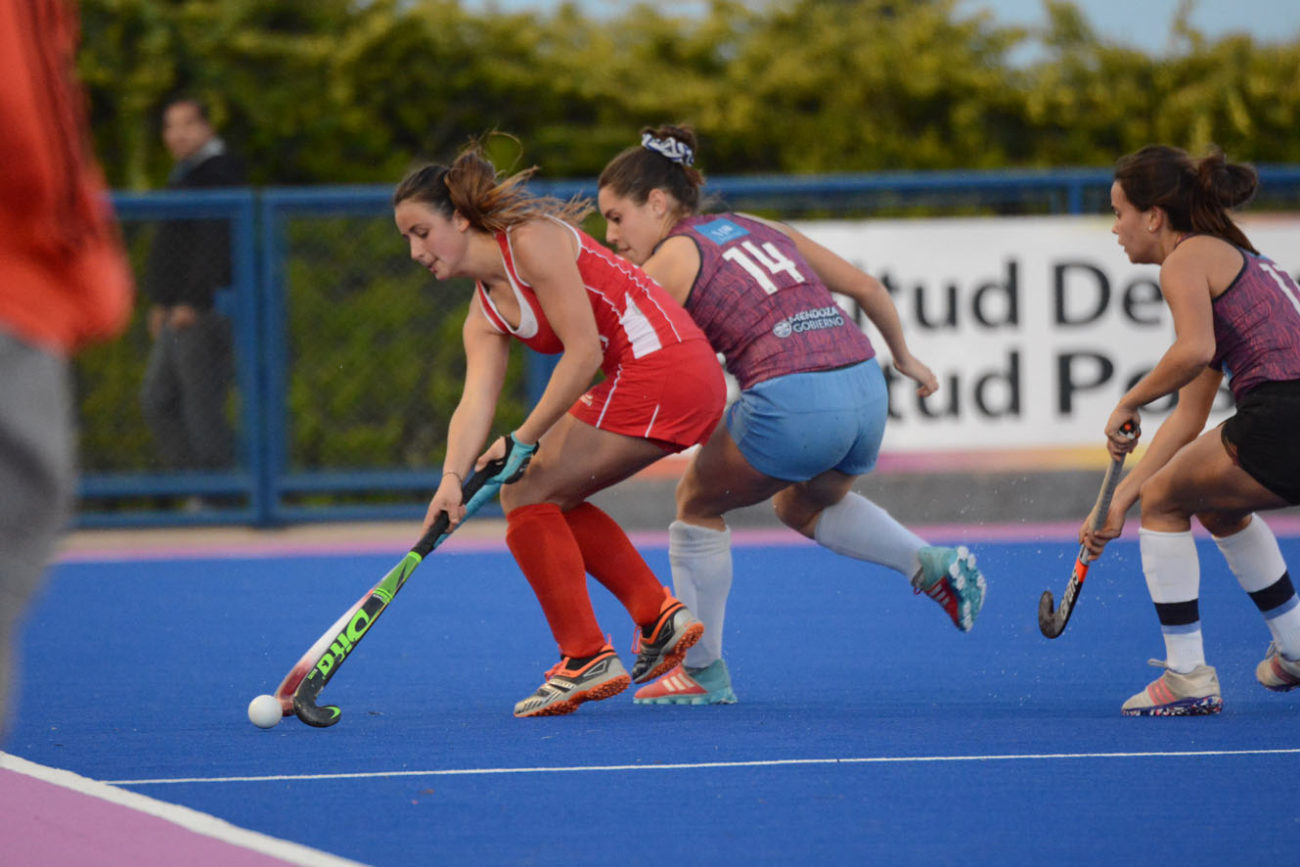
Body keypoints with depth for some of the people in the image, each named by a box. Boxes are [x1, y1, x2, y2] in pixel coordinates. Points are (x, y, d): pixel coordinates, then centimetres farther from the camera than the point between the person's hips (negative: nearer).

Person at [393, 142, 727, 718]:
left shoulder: (534, 240, -11)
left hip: (661, 368, -10)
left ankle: (586, 660, -4)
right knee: (549, 500, 18)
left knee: (526, 494, -5)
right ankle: (659, 617, 15)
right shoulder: (484, 317, 14)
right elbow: (475, 401, -1)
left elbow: (583, 353, -16)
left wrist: (524, 442, -14)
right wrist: (453, 477, -20)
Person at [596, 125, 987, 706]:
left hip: (790, 402, -7)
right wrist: (903, 356, 39)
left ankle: (704, 673, 21)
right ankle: (933, 565, 15)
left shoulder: (670, 261, 3)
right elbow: (866, 287, 24)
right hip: (867, 390, 7)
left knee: (697, 504, 18)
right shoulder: (760, 230, 22)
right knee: (801, 505, 34)